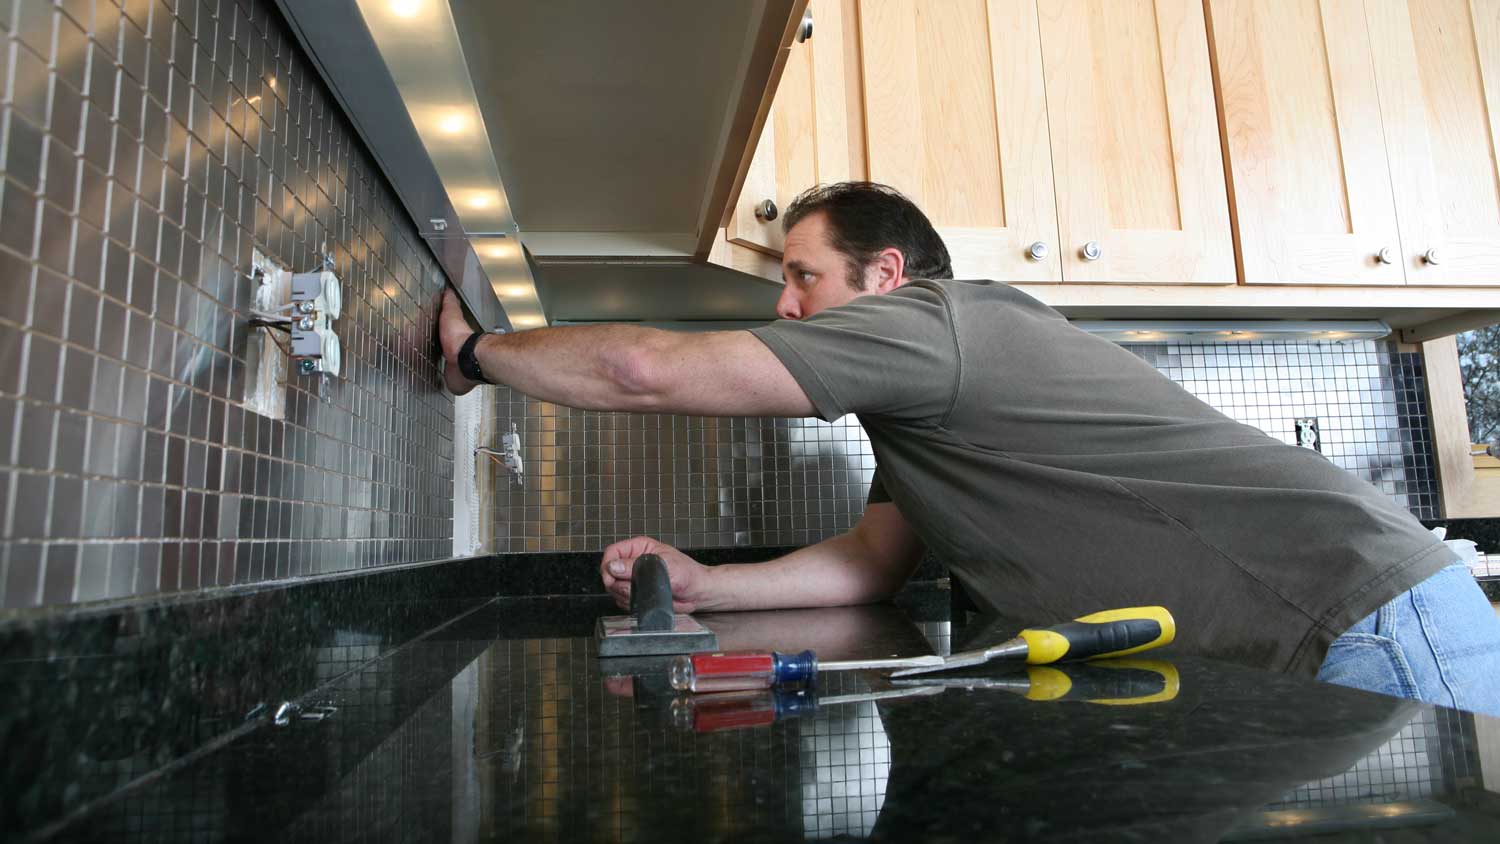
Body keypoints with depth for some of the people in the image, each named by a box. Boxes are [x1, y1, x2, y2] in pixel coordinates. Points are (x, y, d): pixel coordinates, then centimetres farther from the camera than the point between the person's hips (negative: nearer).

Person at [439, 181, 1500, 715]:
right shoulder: (913, 413, 13)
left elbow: (647, 370, -18)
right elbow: (874, 562, 14)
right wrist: (703, 587, 4)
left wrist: (478, 350, -1)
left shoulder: (927, 320, -18)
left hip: (1366, 623, -9)